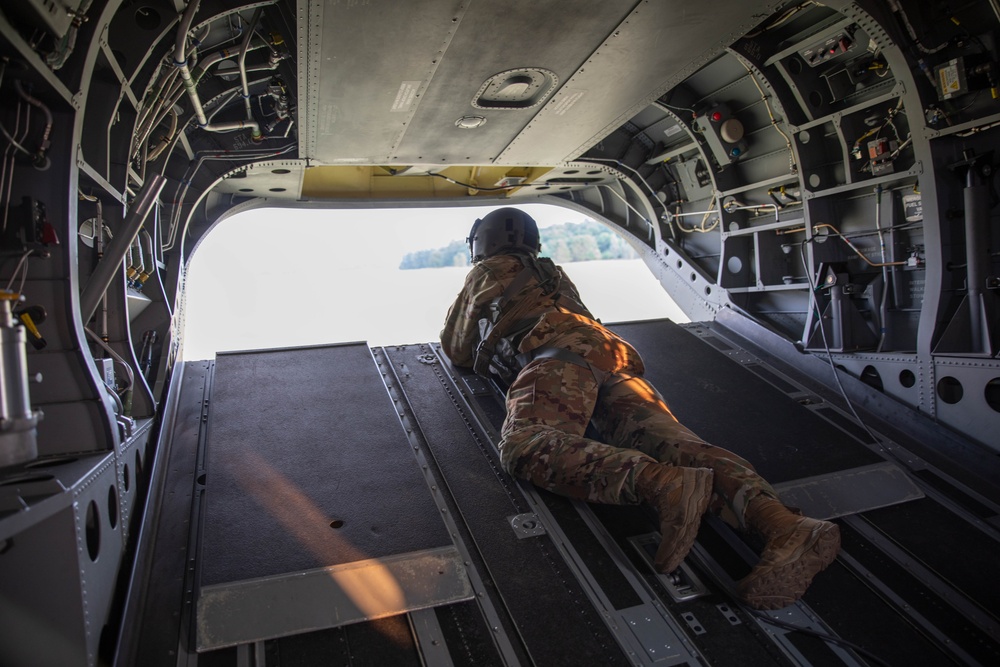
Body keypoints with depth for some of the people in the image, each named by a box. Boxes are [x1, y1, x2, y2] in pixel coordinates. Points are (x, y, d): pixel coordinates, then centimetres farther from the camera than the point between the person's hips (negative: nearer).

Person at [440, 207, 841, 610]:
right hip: (611, 354, 6)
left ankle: (664, 485, -51)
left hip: (560, 354, -6)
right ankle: (785, 526, -44)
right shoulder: (553, 275, 42)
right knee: (671, 442, -19)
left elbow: (457, 350, 30)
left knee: (524, 447, -30)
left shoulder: (487, 273, 25)